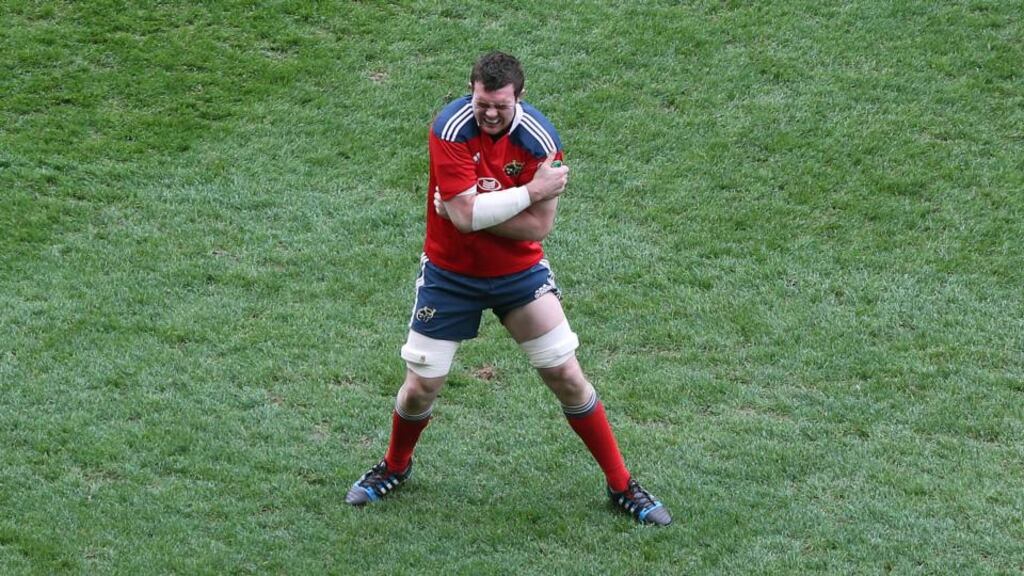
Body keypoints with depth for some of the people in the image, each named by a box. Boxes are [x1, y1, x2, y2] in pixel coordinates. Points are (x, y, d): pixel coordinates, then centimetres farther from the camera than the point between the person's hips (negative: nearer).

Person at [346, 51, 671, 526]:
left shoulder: (540, 139, -17)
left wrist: (475, 210, -25)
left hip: (519, 272, 1)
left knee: (566, 375, -2)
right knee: (421, 387, 3)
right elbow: (464, 215, -29)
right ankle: (394, 467, 34)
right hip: (449, 273, -1)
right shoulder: (451, 128, -22)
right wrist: (531, 191, -26)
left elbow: (539, 226, -20)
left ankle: (621, 486, 12)